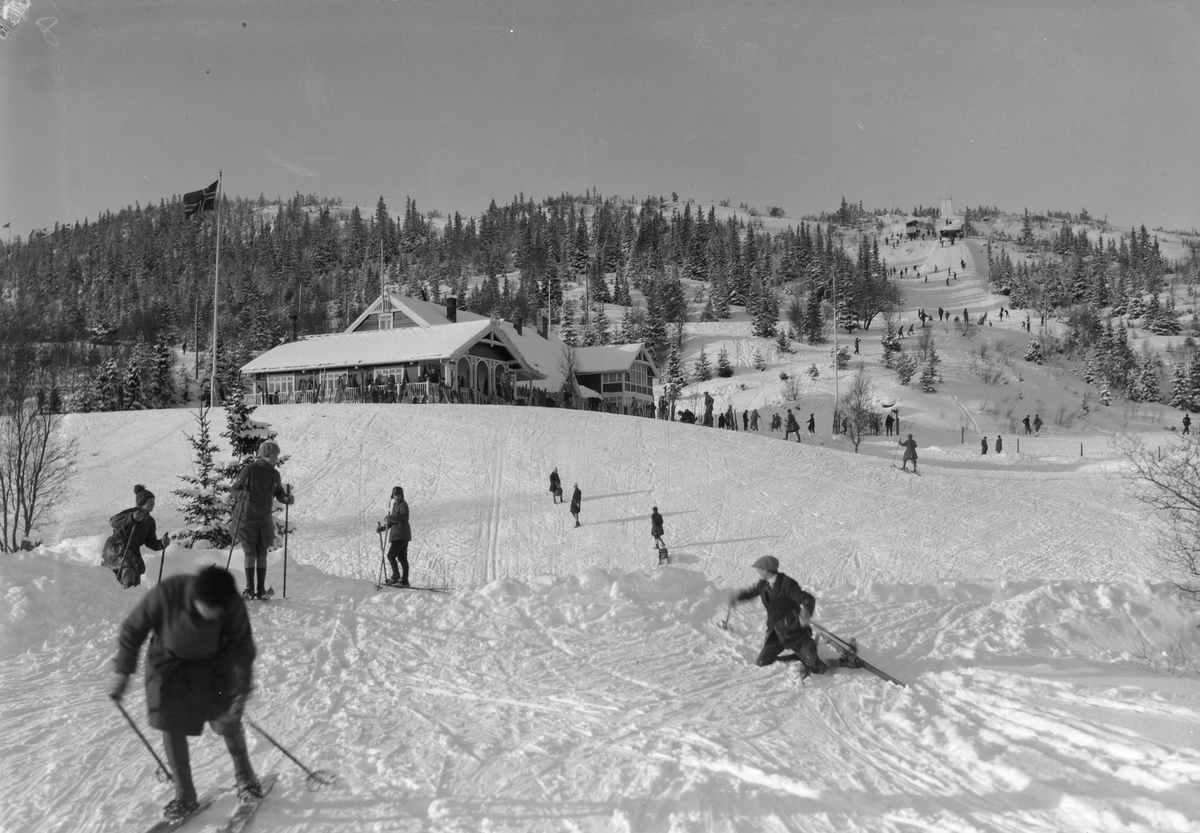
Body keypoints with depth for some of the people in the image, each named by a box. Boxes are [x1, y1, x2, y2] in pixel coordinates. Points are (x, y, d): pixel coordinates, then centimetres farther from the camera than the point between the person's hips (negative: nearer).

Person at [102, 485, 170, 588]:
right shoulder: (129, 513, -15)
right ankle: (128, 588, -50)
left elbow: (150, 542, 5)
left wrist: (162, 543, -17)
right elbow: (112, 522, -33)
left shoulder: (150, 521, 4)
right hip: (115, 548, -7)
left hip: (133, 552, 7)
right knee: (129, 562, -38)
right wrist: (132, 517, -47)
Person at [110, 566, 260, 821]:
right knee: (171, 727, -1)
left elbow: (242, 644, -17)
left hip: (214, 666, 0)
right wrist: (123, 671, -12)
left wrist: (242, 688, -19)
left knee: (228, 723, 4)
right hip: (170, 664, 0)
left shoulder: (232, 604, -31)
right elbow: (134, 628, -17)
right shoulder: (165, 594, -35)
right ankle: (184, 795, 17)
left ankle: (245, 778, 31)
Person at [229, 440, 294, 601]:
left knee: (262, 553, 4)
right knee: (250, 552, -6)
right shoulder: (249, 470, -10)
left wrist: (287, 498, -9)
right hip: (246, 517, -4)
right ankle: (249, 588, 0)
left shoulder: (275, 475, 5)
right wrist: (241, 494, -28)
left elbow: (279, 493, 12)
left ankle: (261, 589, 9)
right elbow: (234, 488, -7)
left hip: (265, 518, 4)